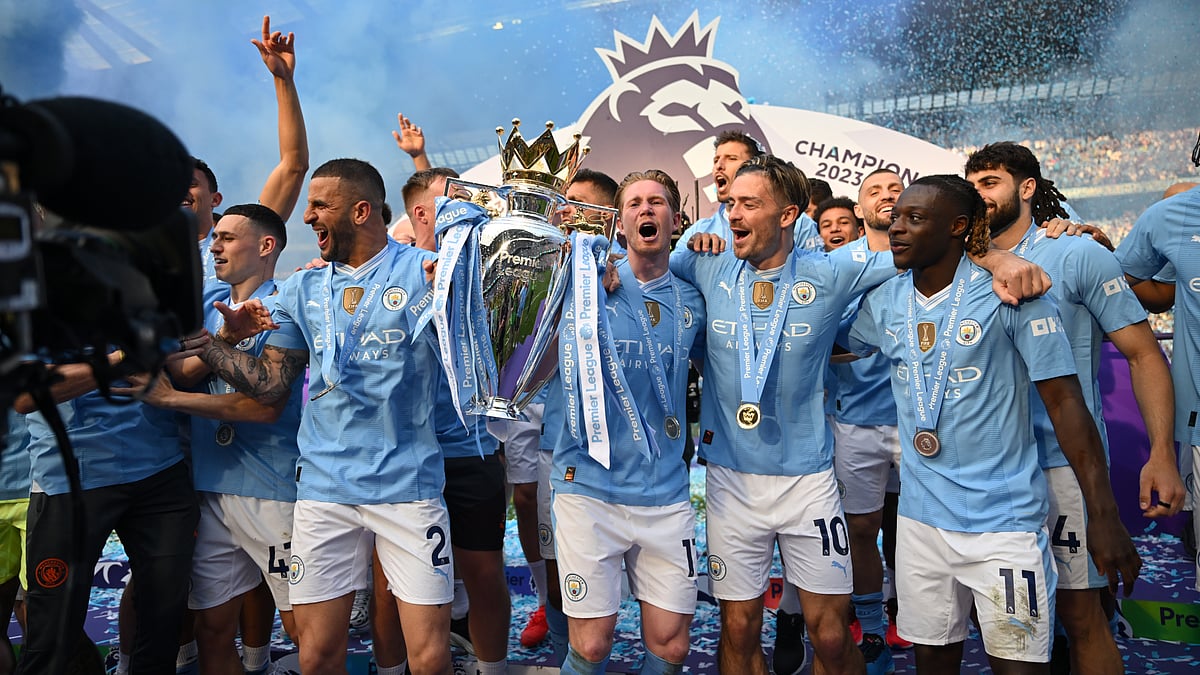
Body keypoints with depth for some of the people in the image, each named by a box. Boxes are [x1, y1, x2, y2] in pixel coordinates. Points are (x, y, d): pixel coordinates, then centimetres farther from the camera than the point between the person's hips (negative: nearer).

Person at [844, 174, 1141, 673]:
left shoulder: (1009, 292, -12)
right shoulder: (883, 302, 2)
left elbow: (1064, 402, -11)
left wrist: (1103, 516, -12)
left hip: (1004, 518, -4)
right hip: (921, 515, 5)